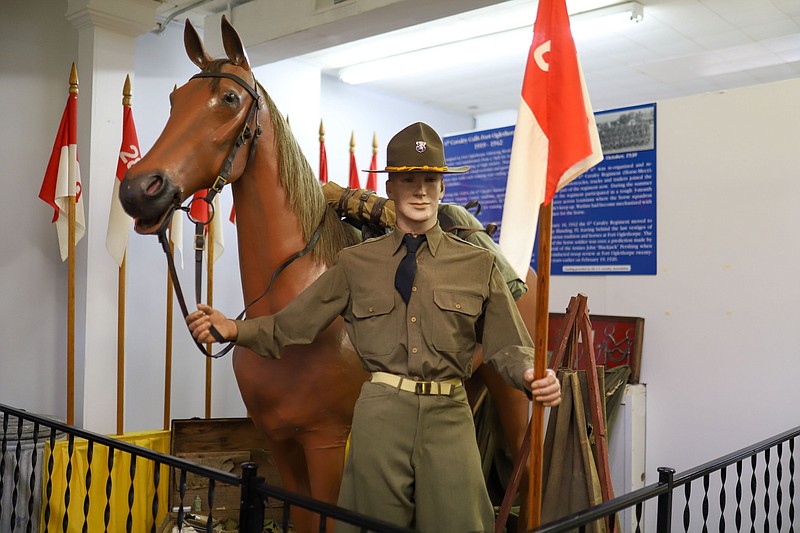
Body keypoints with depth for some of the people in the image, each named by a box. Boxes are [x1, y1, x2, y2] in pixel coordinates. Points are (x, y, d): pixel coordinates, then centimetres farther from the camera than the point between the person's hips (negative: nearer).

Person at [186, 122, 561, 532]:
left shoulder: (479, 265, 5)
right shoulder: (356, 263, 5)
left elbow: (507, 346, 3)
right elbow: (290, 326, 4)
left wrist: (531, 376, -17)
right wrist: (232, 329, -10)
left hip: (448, 415, 0)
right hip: (379, 415, 0)